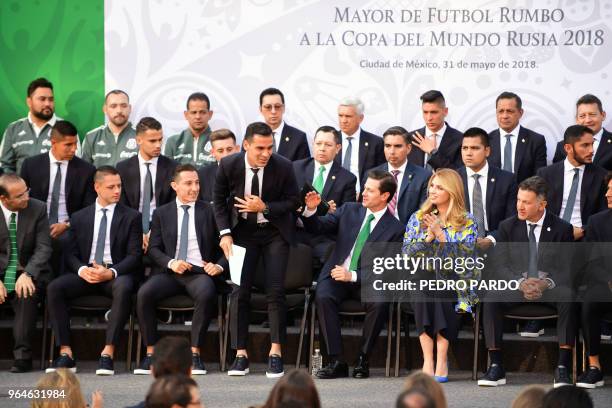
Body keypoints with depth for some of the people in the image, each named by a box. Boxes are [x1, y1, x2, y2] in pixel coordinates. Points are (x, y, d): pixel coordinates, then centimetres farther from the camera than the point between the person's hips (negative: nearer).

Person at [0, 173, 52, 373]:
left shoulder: (38, 209, 0)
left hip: (28, 275, -1)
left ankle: (22, 355, -29)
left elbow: (43, 248, -3)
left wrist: (27, 274, -20)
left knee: (27, 294, -33)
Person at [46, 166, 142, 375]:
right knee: (54, 287, -26)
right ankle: (65, 353, -25)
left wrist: (111, 272, -17)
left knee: (123, 288, -38)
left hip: (116, 275, -2)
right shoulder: (79, 218, 14)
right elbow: (71, 254, 10)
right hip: (85, 273, 3)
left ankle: (108, 353, -37)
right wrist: (82, 270, -14)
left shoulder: (131, 217, 8)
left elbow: (134, 255, 0)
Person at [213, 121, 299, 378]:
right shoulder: (229, 165, -14)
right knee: (239, 291, -5)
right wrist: (225, 233, -7)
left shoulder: (283, 167, -17)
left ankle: (275, 353, 0)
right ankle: (241, 354, 1)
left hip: (275, 231, -1)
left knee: (275, 291, -8)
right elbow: (219, 199, 1)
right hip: (243, 230, 1)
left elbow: (292, 202, -5)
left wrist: (265, 208, -21)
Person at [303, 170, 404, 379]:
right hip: (336, 276, 2)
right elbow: (317, 227, 9)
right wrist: (311, 210, -13)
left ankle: (363, 360, -16)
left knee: (379, 303, -33)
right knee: (323, 297, -30)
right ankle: (337, 361, -26)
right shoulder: (349, 211, 9)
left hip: (366, 282, -2)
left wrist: (353, 275, -19)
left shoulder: (394, 229, -2)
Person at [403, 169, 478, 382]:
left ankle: (441, 359, -34)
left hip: (454, 282, -2)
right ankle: (428, 359, -36)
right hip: (421, 280, 2)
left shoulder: (467, 222, 5)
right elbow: (406, 252, 4)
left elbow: (464, 254, -9)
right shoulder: (418, 218, 14)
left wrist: (440, 234, -15)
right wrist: (428, 237, -10)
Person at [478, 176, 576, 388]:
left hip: (550, 287, -1)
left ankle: (563, 367, -33)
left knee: (568, 296, -35)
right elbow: (500, 266, 1)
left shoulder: (562, 228, 1)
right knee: (490, 297, -29)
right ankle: (496, 366, -26)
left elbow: (567, 269, -2)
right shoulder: (507, 227, 6)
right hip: (517, 287, 2)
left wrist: (546, 283, -22)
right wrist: (521, 282, -18)